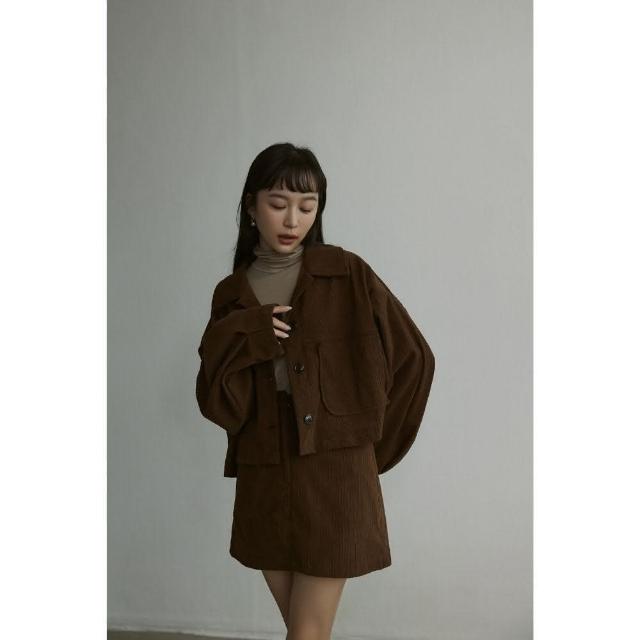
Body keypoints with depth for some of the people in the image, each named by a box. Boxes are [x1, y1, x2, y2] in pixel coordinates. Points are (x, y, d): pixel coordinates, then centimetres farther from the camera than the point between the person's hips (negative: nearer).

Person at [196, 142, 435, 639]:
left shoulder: (348, 275, -5)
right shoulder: (232, 294, 5)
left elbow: (413, 359, 1)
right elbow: (217, 403, 0)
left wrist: (372, 443, 5)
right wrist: (243, 338, -15)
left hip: (335, 475, -3)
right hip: (264, 478, 4)